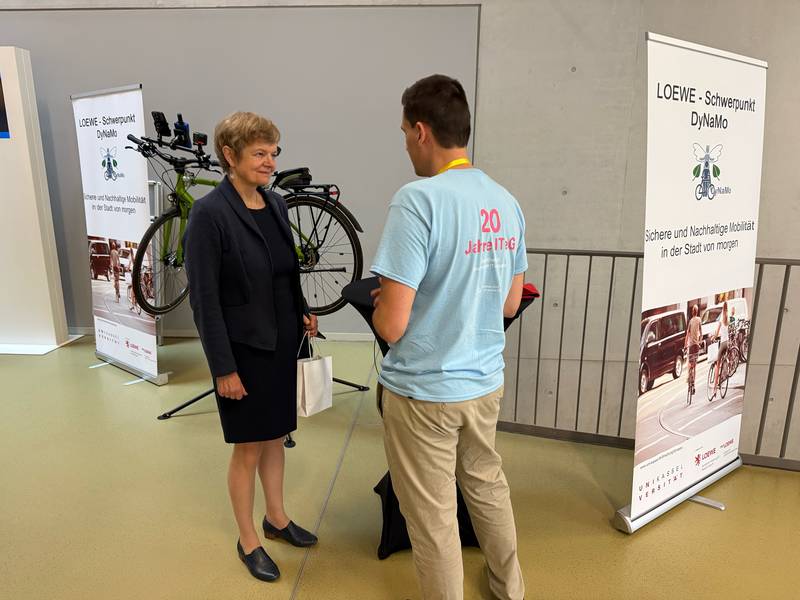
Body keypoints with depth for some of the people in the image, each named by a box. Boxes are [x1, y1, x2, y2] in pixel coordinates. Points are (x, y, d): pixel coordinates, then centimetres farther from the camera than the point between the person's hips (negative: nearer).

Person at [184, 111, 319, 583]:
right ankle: (248, 540, 31)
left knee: (276, 436, 19)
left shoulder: (276, 204, 4)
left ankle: (277, 518, 41)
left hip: (282, 344, 6)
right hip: (244, 349, -6)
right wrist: (223, 366, -15)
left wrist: (303, 312, 3)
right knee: (249, 448, 9)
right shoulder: (210, 213, -16)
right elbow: (204, 298, -15)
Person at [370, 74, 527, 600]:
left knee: (434, 518, 13)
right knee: (487, 485, 27)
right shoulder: (506, 202, 1)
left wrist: (381, 302, 0)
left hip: (424, 390, -7)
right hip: (486, 381, 7)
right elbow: (511, 304, 10)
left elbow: (391, 326, -22)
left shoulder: (418, 200, -21)